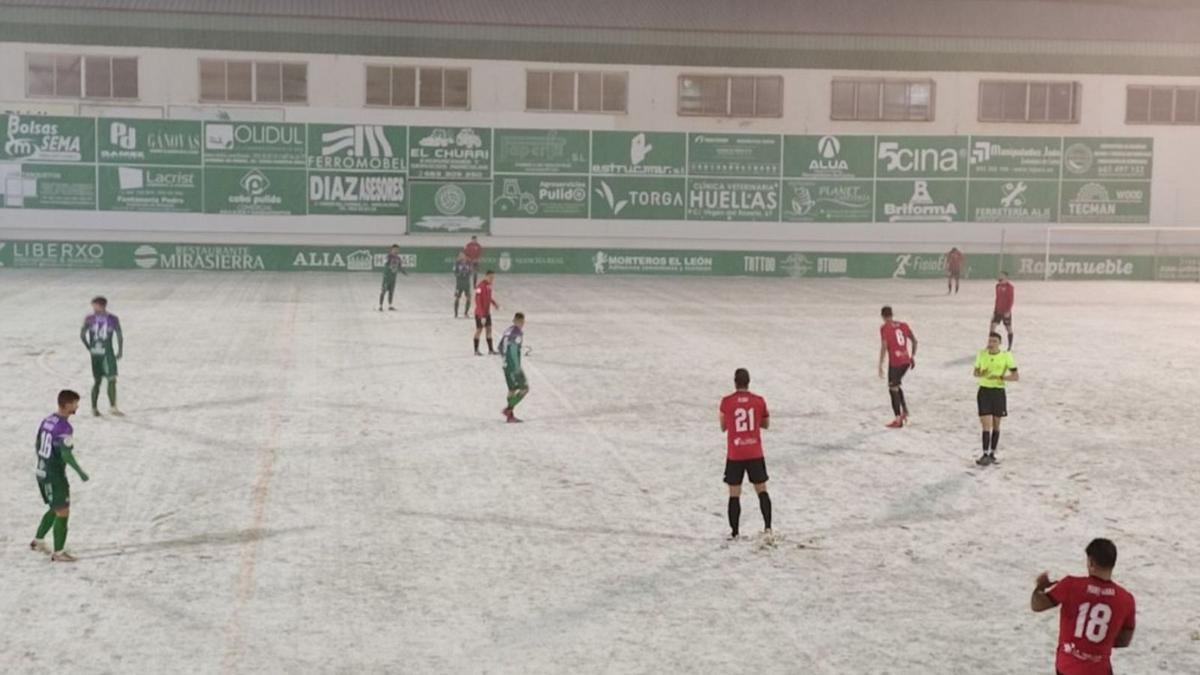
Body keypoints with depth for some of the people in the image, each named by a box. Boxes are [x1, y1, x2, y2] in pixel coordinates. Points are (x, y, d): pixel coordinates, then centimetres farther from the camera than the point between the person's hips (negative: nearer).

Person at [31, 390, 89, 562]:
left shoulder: (47, 421, 5)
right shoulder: (65, 427, -21)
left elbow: (37, 446, 14)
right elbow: (66, 454, -24)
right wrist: (80, 472, -14)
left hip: (42, 472, 9)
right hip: (55, 476, -9)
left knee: (54, 509, 24)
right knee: (63, 513, -1)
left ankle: (37, 541, 33)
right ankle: (58, 553, 3)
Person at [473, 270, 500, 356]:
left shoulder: (489, 285, 4)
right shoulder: (481, 286, -23)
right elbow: (478, 302, -25)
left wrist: (494, 303, 7)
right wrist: (482, 315, -27)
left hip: (487, 312, 8)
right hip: (480, 313, -8)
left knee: (489, 329, 11)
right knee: (479, 330, 0)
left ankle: (490, 349, 20)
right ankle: (476, 351, 11)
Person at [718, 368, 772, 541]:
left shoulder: (726, 402, -6)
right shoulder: (759, 401, -1)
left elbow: (723, 427, 7)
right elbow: (766, 424, 14)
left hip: (734, 455, -1)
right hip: (755, 454, 1)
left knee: (734, 494, 6)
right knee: (762, 490, 11)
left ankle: (734, 533, 6)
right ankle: (767, 527, -1)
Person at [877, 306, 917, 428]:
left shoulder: (884, 328, -8)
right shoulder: (903, 325, 10)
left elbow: (884, 347, -15)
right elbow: (914, 341, 12)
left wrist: (880, 366, -13)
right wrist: (913, 357, 21)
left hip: (895, 363, -6)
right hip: (906, 361, 6)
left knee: (893, 389, 5)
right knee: (896, 386, 25)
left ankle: (898, 420, 5)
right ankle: (905, 410, 15)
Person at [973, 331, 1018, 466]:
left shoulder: (1006, 356, -6)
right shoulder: (981, 354, 2)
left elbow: (1016, 376, -6)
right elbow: (976, 372, 13)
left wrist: (1000, 377, -20)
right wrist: (981, 374, -11)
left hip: (998, 392, -1)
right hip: (984, 391, 1)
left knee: (996, 425, 10)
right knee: (986, 424, -8)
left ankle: (992, 453, 23)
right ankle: (985, 455, -8)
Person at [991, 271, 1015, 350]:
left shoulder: (1009, 286, -13)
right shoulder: (998, 286, 8)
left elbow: (1011, 299, -15)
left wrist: (1008, 311, -19)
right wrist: (995, 309, 15)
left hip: (1006, 311, -6)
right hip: (998, 310, 6)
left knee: (1008, 328, 6)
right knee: (992, 326, 0)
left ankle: (1010, 347, 17)